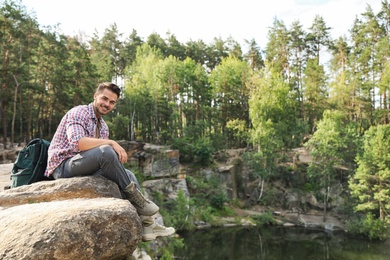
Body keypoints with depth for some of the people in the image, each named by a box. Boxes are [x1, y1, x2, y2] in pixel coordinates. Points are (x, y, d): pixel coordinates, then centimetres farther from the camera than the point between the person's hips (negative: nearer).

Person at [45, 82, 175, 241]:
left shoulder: (103, 126, 16)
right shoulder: (79, 112, -8)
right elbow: (77, 142, -28)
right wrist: (110, 143, -28)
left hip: (87, 169, 8)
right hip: (63, 166, -8)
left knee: (129, 175, -4)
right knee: (105, 151, -32)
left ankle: (146, 224, -8)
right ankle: (135, 196, -18)